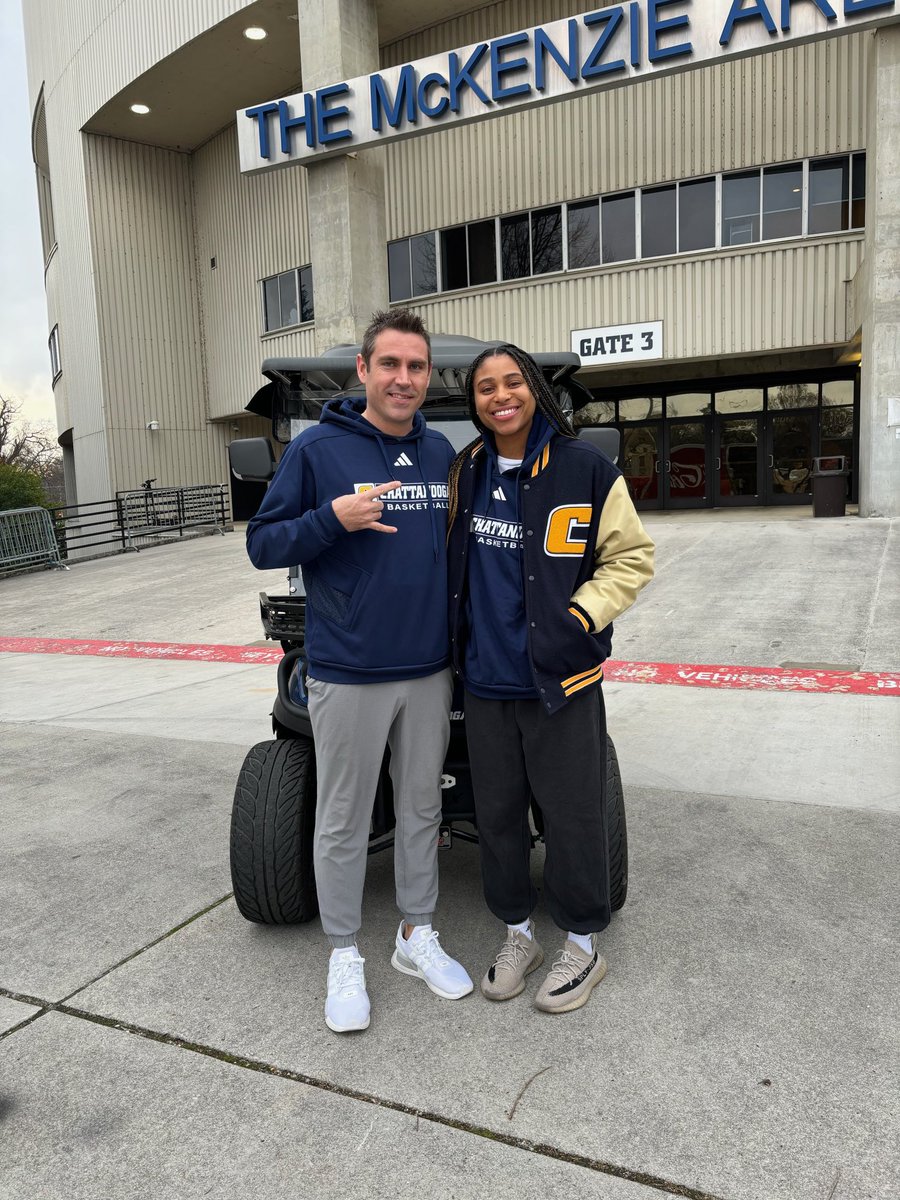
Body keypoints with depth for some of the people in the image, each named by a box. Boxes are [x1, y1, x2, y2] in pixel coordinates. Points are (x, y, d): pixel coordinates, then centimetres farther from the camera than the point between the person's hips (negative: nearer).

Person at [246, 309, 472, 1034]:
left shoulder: (441, 451, 8)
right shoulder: (317, 449, -7)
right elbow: (262, 544, -5)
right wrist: (333, 519, -22)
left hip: (430, 671, 5)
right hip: (348, 675, -4)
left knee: (422, 806, 16)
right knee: (345, 820, 8)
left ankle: (417, 935, 35)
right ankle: (345, 956, 28)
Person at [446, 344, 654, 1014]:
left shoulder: (585, 469, -7)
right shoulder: (465, 472, 6)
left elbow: (632, 557, -3)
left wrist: (579, 618, -15)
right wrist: (459, 633, 7)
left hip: (560, 681, -4)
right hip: (484, 681, 5)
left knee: (571, 815, 6)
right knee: (497, 813, 15)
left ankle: (584, 946, 29)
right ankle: (518, 934, 36)